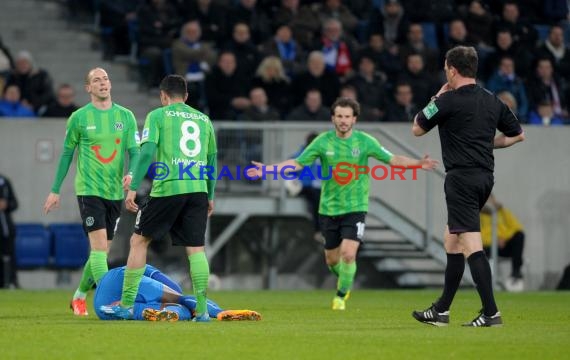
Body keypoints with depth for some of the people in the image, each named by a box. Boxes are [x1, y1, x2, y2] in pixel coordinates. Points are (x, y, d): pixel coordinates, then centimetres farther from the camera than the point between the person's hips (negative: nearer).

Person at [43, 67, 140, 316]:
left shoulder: (125, 116, 7)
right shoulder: (79, 118, 0)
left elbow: (135, 151, 4)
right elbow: (67, 154, 7)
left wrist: (131, 174, -18)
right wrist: (55, 190, 8)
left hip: (115, 192, 4)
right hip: (89, 190, -4)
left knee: (102, 250, 9)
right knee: (99, 245, -16)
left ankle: (79, 296, 27)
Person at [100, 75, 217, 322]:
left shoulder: (157, 116, 5)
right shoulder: (204, 119, 18)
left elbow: (147, 152, -6)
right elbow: (211, 160, 21)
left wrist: (133, 188, -7)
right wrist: (210, 196, 28)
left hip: (167, 189, -4)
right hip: (198, 189, 4)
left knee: (139, 241, 8)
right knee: (196, 248, 5)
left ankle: (126, 305, 8)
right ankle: (202, 309, -3)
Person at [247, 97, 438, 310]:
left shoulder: (365, 141, -5)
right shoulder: (323, 141, -3)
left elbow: (392, 159, -2)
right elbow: (297, 163, 1)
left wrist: (417, 164, -17)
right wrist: (267, 169, -7)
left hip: (355, 207, -2)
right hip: (329, 209, 2)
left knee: (348, 254, -18)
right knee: (332, 260, 10)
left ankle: (341, 296, 4)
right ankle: (346, 281, 43)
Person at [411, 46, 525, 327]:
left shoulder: (449, 101, -10)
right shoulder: (493, 102, 11)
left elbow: (417, 129, 3)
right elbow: (517, 135, 20)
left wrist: (436, 97, 13)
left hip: (461, 177, -8)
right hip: (485, 176, 8)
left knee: (471, 246, -12)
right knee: (451, 241, 17)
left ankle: (491, 312, -19)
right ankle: (441, 310, 22)